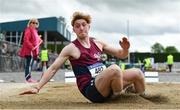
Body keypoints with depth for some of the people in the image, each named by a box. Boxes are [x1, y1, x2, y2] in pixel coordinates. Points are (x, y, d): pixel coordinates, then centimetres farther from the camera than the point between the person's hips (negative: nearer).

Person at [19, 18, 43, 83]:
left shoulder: (34, 31, 21)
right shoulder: (28, 30, -9)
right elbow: (26, 40, -19)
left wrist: (39, 40, 10)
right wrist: (31, 47, -25)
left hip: (33, 51, 10)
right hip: (29, 51, -10)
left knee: (30, 64, 10)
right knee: (28, 64, -13)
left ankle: (29, 78, 13)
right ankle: (28, 78, -16)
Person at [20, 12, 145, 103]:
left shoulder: (98, 43, 15)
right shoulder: (71, 48, 1)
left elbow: (121, 55, 19)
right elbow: (53, 69, 2)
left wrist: (125, 49, -5)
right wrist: (37, 87, -6)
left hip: (107, 85, 6)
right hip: (91, 89, -6)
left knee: (137, 73, -11)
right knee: (114, 69, -34)